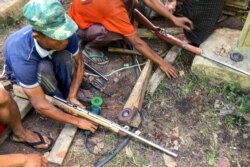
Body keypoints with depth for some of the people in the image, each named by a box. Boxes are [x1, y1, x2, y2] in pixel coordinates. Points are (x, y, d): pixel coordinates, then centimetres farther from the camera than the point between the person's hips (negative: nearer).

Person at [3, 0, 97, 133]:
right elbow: (40, 106, -39)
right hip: (21, 68, -3)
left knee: (65, 56, -30)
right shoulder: (22, 57, -44)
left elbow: (79, 62, -15)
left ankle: (67, 97, -7)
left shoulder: (65, 34, -33)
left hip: (49, 60, 3)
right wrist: (77, 121, -31)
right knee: (43, 69, -36)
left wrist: (72, 96, -23)